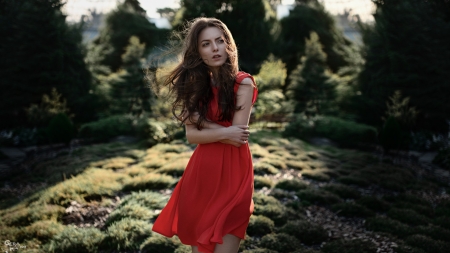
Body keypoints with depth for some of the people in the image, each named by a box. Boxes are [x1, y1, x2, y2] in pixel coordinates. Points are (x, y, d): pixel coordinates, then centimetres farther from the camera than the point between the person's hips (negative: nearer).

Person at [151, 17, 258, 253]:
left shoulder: (243, 83, -6)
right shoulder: (197, 84, 6)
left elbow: (237, 133, -14)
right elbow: (191, 134, -3)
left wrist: (200, 118, -10)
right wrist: (223, 133, -16)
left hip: (232, 171, -4)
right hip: (201, 170, 4)